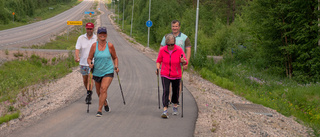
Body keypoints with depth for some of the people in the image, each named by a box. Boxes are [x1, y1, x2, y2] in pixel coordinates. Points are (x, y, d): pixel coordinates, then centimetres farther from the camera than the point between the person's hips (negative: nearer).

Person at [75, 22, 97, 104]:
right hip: (83, 63, 3)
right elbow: (77, 49, -8)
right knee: (85, 80, 15)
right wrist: (77, 57, -26)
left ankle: (89, 97, -11)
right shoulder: (81, 38, 0)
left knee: (90, 79, -14)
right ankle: (89, 92, 38)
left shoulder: (97, 38, -3)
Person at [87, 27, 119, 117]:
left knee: (103, 90, -21)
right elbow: (89, 58, 2)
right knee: (99, 92, 15)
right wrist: (90, 64, -19)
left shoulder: (110, 46, -4)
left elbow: (115, 58, 10)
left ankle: (99, 110, -17)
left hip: (108, 72, -2)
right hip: (97, 72, 2)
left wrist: (116, 67, -4)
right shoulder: (94, 46, -3)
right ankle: (105, 103, 47)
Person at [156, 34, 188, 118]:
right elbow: (159, 60, 7)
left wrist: (183, 61, -33)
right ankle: (165, 111, -19)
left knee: (175, 91, 15)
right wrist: (158, 68, -9)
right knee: (165, 91, -14)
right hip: (165, 75, -1)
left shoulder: (179, 50, -11)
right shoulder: (162, 50, -7)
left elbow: (185, 62, -10)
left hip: (176, 75, 1)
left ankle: (175, 107, 39)